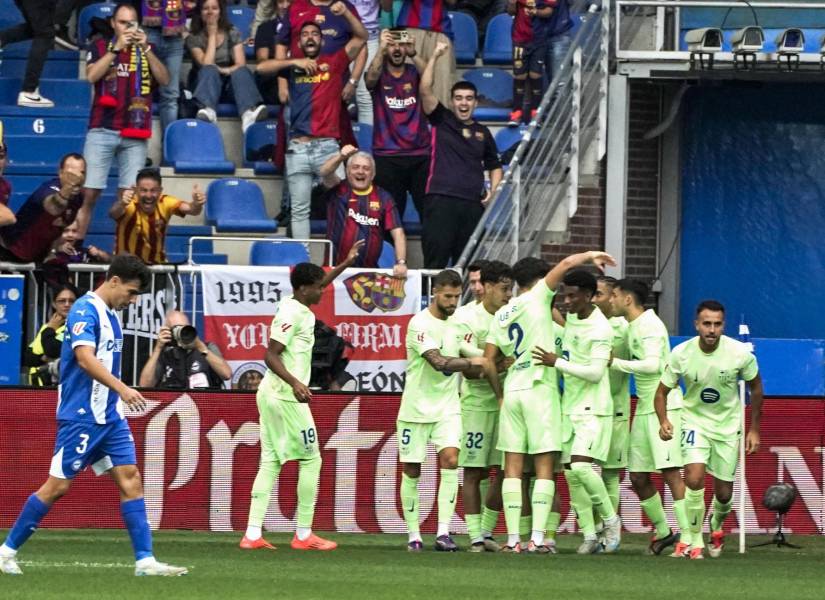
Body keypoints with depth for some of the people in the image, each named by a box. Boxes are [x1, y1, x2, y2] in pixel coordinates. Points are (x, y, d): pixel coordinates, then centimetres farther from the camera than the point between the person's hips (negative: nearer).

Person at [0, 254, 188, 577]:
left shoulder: (110, 314, 14)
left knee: (130, 479, -1)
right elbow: (85, 357, -28)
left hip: (110, 416, 9)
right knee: (58, 485, -3)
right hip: (81, 415, -9)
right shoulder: (85, 311, -15)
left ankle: (145, 560, -4)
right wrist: (122, 388, -38)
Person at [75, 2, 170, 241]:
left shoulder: (146, 49, 13)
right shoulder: (101, 47, 8)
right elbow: (92, 76, -8)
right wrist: (117, 48, -12)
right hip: (102, 131, -2)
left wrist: (145, 48, -9)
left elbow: (164, 79, 0)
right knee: (89, 192, -5)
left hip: (135, 135, 2)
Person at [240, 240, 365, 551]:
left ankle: (253, 534, 0)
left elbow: (316, 286, 35)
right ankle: (304, 534, 2)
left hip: (272, 394, 10)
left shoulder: (294, 305, 13)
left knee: (270, 462, 6)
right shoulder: (292, 314, -15)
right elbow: (271, 355, -21)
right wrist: (295, 383, -32)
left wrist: (346, 263, 38)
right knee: (311, 460, 0)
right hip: (287, 397, -10)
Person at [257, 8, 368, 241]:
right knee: (300, 209, 5)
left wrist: (345, 12, -8)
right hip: (298, 148, 1)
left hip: (328, 147, -1)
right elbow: (262, 68, -1)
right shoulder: (293, 66, 12)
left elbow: (361, 37, 6)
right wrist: (295, 62, -8)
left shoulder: (333, 63, 9)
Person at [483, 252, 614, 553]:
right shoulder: (537, 297, -1)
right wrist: (591, 255, 8)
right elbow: (565, 264, -8)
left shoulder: (501, 315, 13)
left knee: (513, 468, 3)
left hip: (511, 392, 5)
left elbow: (488, 361, 10)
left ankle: (513, 538, -2)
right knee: (544, 466, -3)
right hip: (540, 390, -5)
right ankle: (537, 537, -12)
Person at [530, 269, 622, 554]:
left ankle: (611, 520, -3)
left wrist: (557, 362, -21)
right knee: (570, 473, 4)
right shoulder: (570, 318, 10)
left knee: (581, 466, -21)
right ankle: (589, 535, 8)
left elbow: (596, 372, -21)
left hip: (593, 410, -9)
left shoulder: (601, 329, -16)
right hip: (569, 407, 9)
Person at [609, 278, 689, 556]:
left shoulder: (650, 325, -12)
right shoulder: (632, 327, 16)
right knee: (638, 477, 9)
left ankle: (687, 537, -14)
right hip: (643, 408, 9)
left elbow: (653, 365, -23)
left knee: (670, 471, -13)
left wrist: (616, 362, -16)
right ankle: (662, 532, 21)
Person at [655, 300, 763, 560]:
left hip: (728, 426, 1)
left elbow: (756, 387, 1)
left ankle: (717, 527, 41)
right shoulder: (681, 354, -17)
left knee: (723, 494, 5)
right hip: (695, 422, -1)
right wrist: (663, 421, -25)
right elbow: (662, 392, -6)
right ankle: (695, 542, -8)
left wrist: (754, 429, 3)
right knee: (694, 479, -24)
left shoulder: (740, 353, -16)